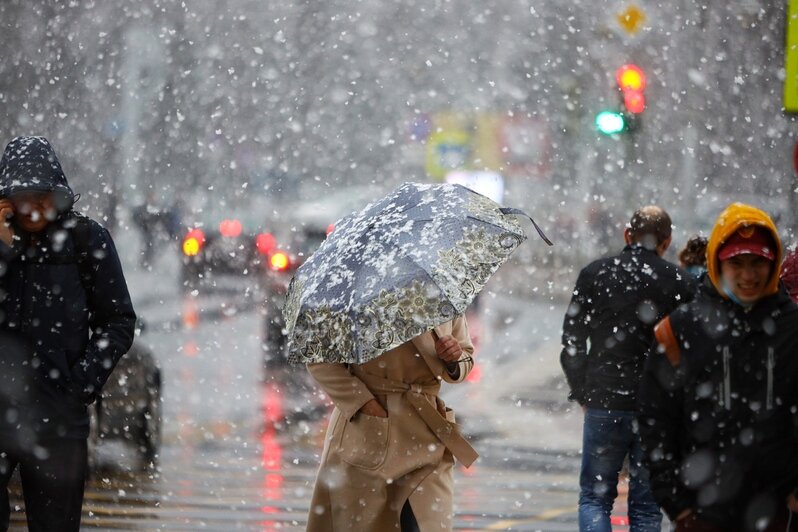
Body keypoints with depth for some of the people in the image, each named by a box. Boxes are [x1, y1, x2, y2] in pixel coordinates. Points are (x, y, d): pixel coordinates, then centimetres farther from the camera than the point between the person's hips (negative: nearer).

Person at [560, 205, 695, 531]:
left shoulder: (594, 275, 1)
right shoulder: (679, 282, 0)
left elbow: (572, 344, 1)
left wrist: (583, 394, 12)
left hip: (604, 405, 0)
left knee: (594, 497, 9)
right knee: (647, 504, 9)